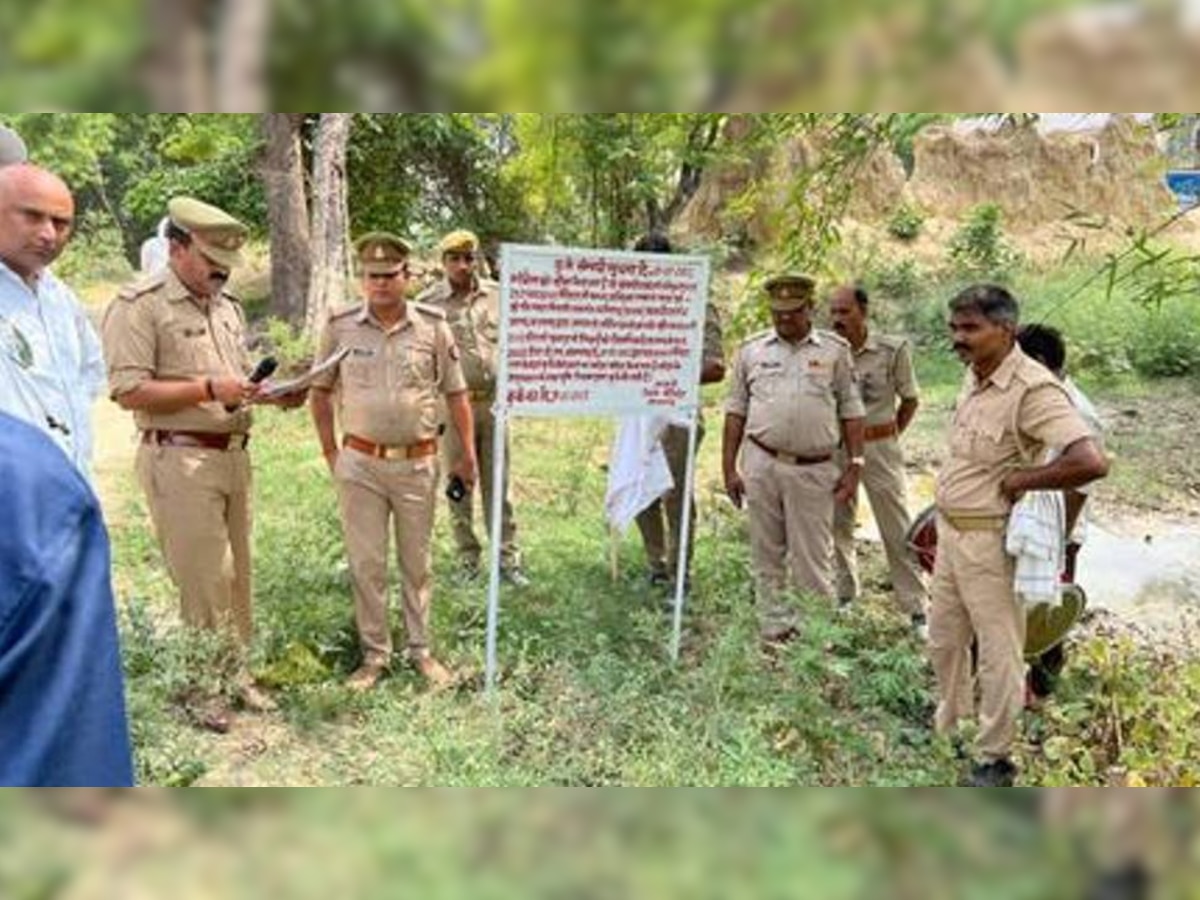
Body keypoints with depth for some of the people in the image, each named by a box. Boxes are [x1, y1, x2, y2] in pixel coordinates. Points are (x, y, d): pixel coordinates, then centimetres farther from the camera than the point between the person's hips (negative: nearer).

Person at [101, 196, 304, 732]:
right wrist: (209, 389, -21)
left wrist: (275, 394, 3)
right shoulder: (139, 306, -9)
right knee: (204, 577, -2)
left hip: (233, 456, 8)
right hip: (179, 460, -7)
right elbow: (129, 391, -16)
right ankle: (201, 686, 15)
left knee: (236, 573, 13)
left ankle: (235, 672, 27)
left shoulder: (227, 305, 16)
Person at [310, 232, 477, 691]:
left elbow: (455, 393, 3)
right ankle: (374, 654, 23)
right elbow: (320, 391, 8)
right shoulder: (341, 326, -2)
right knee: (366, 563, 8)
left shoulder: (433, 326, -3)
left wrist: (468, 453, 2)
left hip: (417, 463, 0)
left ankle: (421, 650, 27)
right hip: (359, 464, 0)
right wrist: (329, 451, 4)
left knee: (417, 562, 12)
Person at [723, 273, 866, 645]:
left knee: (813, 559, 2)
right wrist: (729, 468, 5)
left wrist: (854, 464, 0)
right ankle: (775, 631, 21)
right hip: (761, 464, 2)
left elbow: (851, 410, 7)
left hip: (814, 470, -2)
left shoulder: (835, 350, 5)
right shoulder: (751, 349, 8)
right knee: (767, 556, 9)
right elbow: (736, 410, 9)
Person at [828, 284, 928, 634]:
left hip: (879, 446, -2)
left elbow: (909, 401, 3)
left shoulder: (893, 349, -9)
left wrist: (887, 437, 3)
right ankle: (844, 596, 31)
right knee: (837, 525, 13)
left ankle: (917, 609, 12)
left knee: (898, 530, 3)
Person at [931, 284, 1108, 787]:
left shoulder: (1033, 388, -23)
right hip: (950, 531, 9)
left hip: (991, 541, -9)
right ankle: (949, 724, 43)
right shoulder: (974, 376, 5)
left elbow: (1091, 462, -34)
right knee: (943, 638, 22)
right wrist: (941, 519, 14)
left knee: (998, 651, 7)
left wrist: (1020, 481, -21)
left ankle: (994, 760, 23)